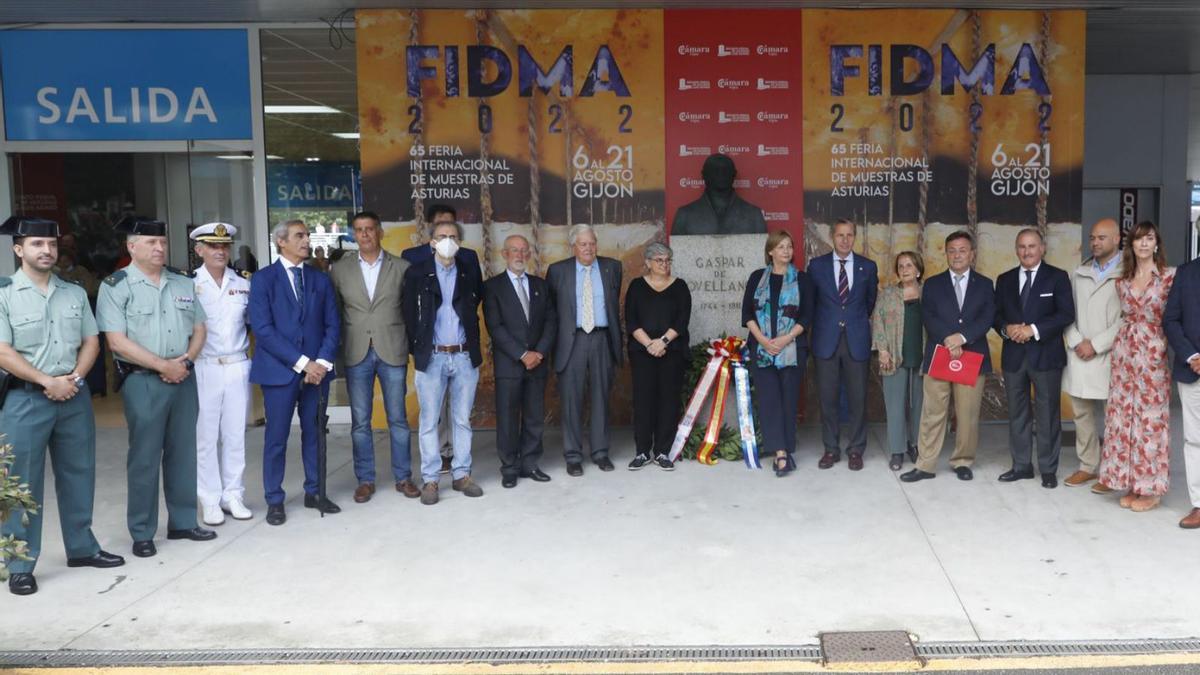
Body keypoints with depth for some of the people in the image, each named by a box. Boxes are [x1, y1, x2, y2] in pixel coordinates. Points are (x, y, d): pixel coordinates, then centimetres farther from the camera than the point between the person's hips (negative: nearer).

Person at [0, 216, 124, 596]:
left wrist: (74, 378, -6)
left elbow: (91, 341, 10)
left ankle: (81, 547, 27)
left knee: (78, 475, 13)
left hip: (74, 397, 5)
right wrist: (48, 382, -15)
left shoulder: (75, 293, 9)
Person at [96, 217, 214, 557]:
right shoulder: (116, 286, -6)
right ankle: (142, 533, 9)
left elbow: (199, 328, 13)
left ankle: (183, 521, 21)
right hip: (142, 381, -5)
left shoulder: (183, 283, 11)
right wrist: (163, 366, -15)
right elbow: (117, 341, -13)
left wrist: (187, 359, -6)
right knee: (144, 457, -1)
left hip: (184, 377, 5)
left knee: (183, 452, 11)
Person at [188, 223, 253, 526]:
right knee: (205, 437, 1)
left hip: (237, 367, 3)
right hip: (203, 368, -3)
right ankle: (210, 500, 10)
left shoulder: (243, 284, 8)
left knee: (235, 435, 8)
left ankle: (233, 495, 18)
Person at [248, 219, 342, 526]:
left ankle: (314, 492, 22)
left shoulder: (320, 279, 10)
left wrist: (322, 362, -8)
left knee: (314, 433, 9)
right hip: (279, 370, -3)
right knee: (276, 437, 2)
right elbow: (263, 329, -10)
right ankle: (274, 501, 12)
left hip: (316, 369, 4)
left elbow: (332, 325, 7)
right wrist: (301, 362, -15)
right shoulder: (263, 279, -2)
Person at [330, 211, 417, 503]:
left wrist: (411, 345, 0)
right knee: (360, 421, 6)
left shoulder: (401, 267, 2)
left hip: (393, 352, -1)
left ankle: (403, 477, 16)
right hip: (356, 354, 1)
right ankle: (365, 480, 16)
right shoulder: (340, 270, 5)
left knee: (397, 419, 6)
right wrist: (337, 349, 1)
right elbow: (334, 313, 7)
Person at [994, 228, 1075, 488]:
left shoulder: (1057, 277, -1)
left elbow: (1066, 314, -9)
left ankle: (1048, 469, 9)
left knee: (1048, 413, 1)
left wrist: (1034, 329, -18)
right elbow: (997, 315, 12)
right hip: (1013, 355, 4)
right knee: (1017, 413, 9)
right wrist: (1006, 329, -10)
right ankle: (1022, 465, 18)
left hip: (1045, 355, -4)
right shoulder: (1005, 280, 12)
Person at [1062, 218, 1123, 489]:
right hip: (1079, 356, 6)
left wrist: (1095, 344, -13)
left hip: (1111, 357, -6)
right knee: (1082, 414, 10)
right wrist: (1076, 342, -3)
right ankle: (1087, 467, 20)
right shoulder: (1079, 273, 14)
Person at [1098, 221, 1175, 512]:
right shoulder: (1122, 280, 9)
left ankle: (1151, 488, 9)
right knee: (1123, 416, 5)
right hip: (1124, 352, 4)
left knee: (1150, 418, -1)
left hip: (1153, 355, -4)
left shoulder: (1170, 276, -4)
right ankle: (1132, 483, 16)